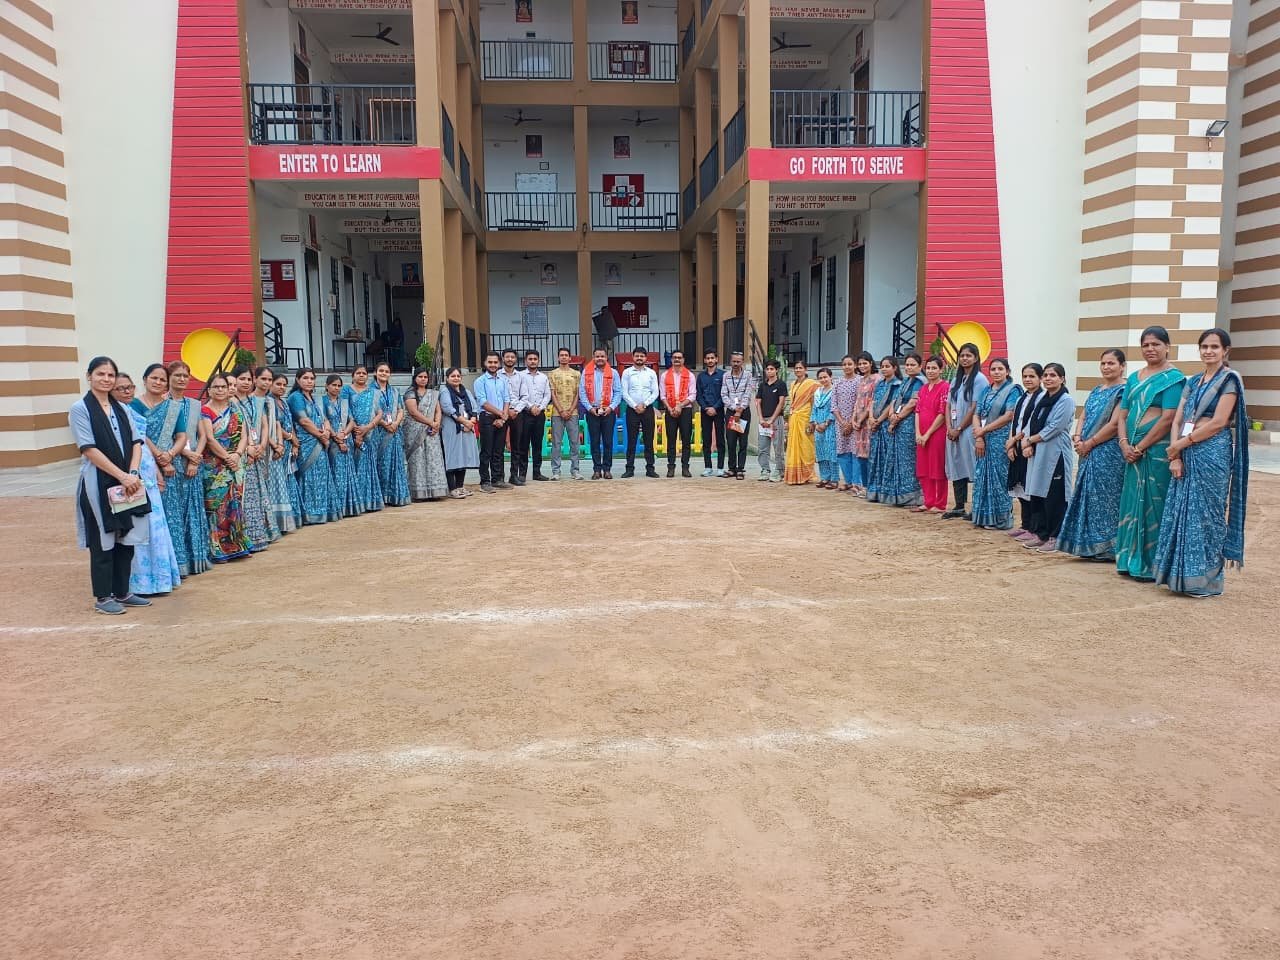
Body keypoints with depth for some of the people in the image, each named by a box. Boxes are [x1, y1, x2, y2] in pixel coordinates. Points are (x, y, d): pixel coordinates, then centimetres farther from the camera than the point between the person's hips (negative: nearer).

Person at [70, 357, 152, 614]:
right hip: (99, 483, -5)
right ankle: (103, 597, 12)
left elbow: (136, 442, 7)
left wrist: (133, 473, -9)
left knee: (127, 539, 9)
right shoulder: (80, 408, -5)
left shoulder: (121, 408, 12)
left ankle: (122, 592, 20)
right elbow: (89, 449, -12)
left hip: (128, 482, 5)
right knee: (103, 541, 2)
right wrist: (122, 475, -16)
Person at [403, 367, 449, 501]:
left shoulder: (433, 394, 18)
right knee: (417, 461, -6)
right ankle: (419, 492, -5)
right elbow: (414, 412, -11)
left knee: (433, 460, 0)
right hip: (415, 432, -5)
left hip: (432, 432, 5)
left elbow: (438, 411, 12)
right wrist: (431, 423, -12)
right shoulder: (410, 393, -1)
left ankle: (434, 491, 1)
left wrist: (437, 424, -7)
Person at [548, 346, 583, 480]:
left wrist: (570, 411, -6)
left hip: (572, 413, 1)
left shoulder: (576, 374, 9)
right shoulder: (552, 374, 6)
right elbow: (553, 394, 1)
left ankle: (575, 470, 7)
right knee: (556, 443, 0)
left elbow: (577, 394, 5)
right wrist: (561, 411, -8)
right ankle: (555, 471, 4)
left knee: (575, 442, 1)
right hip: (557, 413, -1)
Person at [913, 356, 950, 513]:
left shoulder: (945, 387, -9)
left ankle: (939, 505, 8)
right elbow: (917, 411, 9)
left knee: (938, 469, 0)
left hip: (937, 434, -7)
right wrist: (918, 433, -3)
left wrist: (927, 434, -14)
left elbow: (942, 414, -13)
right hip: (922, 435, 7)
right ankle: (928, 502, 19)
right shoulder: (923, 388, 13)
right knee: (924, 469, 10)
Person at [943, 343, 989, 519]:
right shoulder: (956, 380, 15)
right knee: (956, 468, 9)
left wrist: (959, 429, -10)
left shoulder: (979, 379, -7)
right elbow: (948, 405, 12)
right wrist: (950, 428, -2)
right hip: (954, 431, 7)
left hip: (970, 430, -7)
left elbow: (975, 408, -12)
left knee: (973, 470, -5)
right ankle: (959, 507, 15)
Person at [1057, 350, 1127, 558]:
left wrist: (1089, 444, -12)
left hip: (1108, 453, -8)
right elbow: (1083, 417, 15)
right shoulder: (1096, 391, 17)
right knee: (1088, 496, 9)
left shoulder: (1122, 391, -9)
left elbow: (1114, 425, -16)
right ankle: (1090, 545, 17)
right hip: (1088, 453, 8)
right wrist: (1077, 438, -4)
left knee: (1103, 498, -5)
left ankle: (1106, 547, 4)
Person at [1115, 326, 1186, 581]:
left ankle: (1153, 565, 8)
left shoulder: (1173, 377, -6)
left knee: (1153, 505, -1)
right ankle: (1132, 560, 20)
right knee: (1133, 503, 10)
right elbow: (1123, 414, 12)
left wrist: (1140, 447, -15)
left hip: (1157, 449, -6)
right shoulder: (1134, 377, 15)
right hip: (1133, 450, 7)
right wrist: (1125, 444, -5)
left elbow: (1168, 418, -15)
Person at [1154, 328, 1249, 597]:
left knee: (1205, 514, -2)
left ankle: (1206, 579, 7)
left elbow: (1218, 423, -12)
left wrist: (1181, 444, -10)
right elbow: (1177, 421, 8)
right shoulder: (1193, 382, 16)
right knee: (1181, 512, 6)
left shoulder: (1229, 379, -3)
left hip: (1212, 455, -6)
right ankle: (1183, 576, 14)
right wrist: (1175, 456, -4)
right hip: (1186, 456, 6)